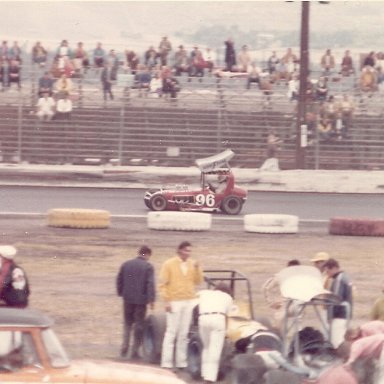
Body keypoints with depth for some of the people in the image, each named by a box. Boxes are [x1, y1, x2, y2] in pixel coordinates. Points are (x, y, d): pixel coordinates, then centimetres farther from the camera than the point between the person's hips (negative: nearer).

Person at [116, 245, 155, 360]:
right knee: (139, 325, 5)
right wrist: (151, 299, -13)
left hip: (128, 299, 3)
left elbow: (119, 280, 8)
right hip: (141, 299, -3)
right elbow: (150, 284, -14)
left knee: (127, 323, 16)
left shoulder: (126, 264, 5)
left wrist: (121, 293, 18)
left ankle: (124, 348, 1)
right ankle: (135, 351, 3)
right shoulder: (148, 267, -8)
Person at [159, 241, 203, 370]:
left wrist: (197, 269, -8)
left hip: (189, 302, 4)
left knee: (184, 333, 7)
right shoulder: (169, 264, -3)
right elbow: (162, 284, -5)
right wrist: (166, 301, -11)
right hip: (174, 302, -4)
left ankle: (181, 362, 10)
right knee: (171, 332, -5)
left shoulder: (192, 264, 8)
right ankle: (167, 363, -3)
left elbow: (198, 281, 7)